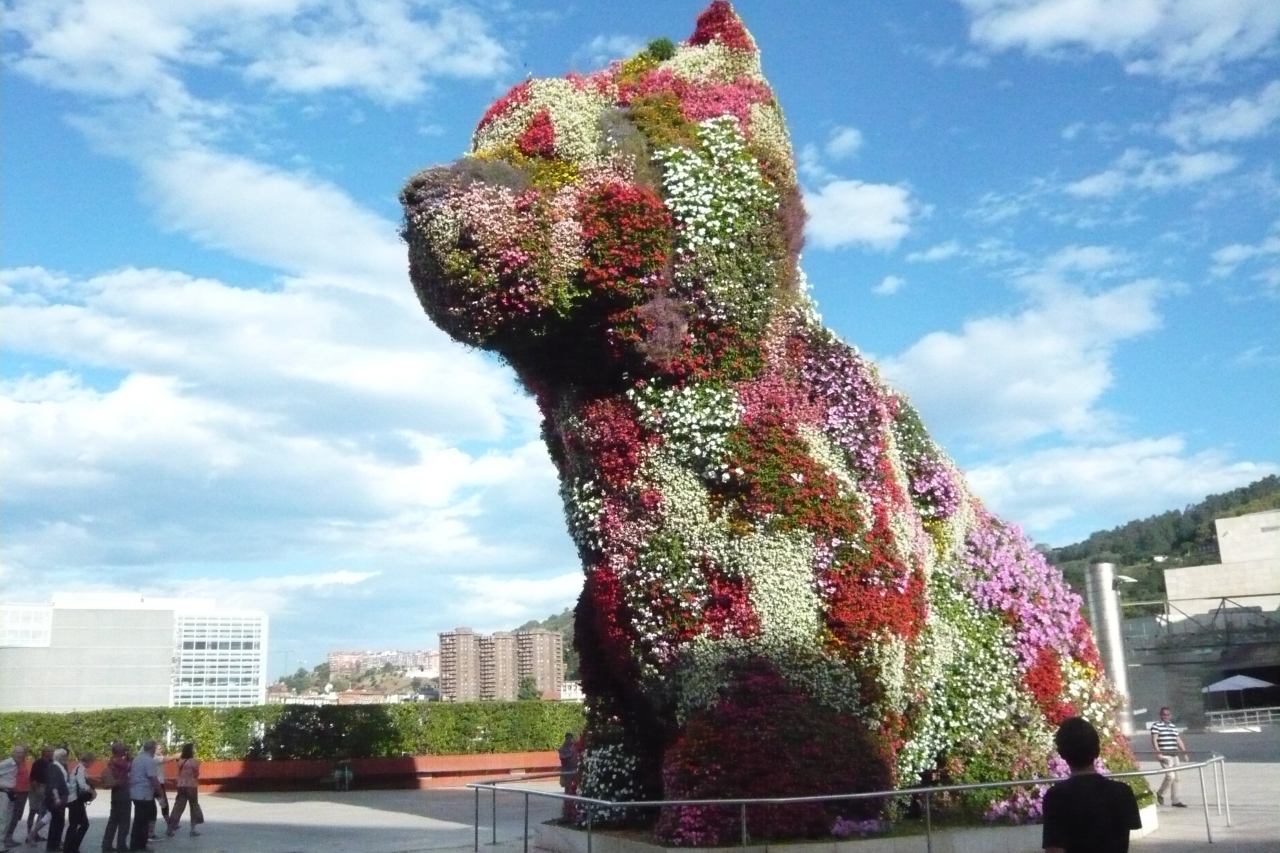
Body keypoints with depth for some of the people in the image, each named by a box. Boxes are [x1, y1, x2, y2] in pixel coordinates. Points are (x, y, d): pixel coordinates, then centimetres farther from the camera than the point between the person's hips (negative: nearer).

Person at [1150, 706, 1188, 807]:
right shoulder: (1156, 726, -5)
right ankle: (1160, 794, 5)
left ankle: (1175, 800, 14)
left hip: (1174, 755, 7)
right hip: (1164, 756, -7)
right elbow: (1154, 740, -12)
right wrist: (1158, 753, -23)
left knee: (1175, 778, 8)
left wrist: (1184, 752, 12)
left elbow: (1179, 741, 21)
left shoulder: (1174, 727, 17)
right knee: (1170, 775, -16)